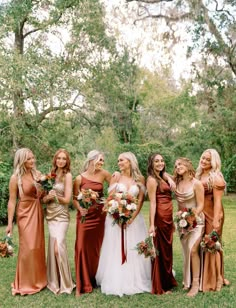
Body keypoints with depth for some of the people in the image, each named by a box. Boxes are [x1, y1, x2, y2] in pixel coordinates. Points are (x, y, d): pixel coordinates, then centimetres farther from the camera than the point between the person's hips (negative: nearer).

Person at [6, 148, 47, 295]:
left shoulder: (37, 174, 4)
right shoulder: (15, 178, -9)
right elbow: (12, 201, -9)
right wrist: (10, 223, -12)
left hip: (38, 212, 5)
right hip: (25, 214, -5)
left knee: (38, 246, 12)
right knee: (29, 247, -4)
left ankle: (38, 278, 29)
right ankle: (26, 282, 14)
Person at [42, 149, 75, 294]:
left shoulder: (68, 175, -7)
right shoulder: (51, 174, 10)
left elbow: (67, 199, -9)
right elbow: (44, 198, 8)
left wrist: (54, 195, -4)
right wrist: (49, 196, -12)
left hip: (61, 216, -5)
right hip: (50, 215, 5)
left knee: (58, 247, -12)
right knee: (53, 247, 6)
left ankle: (65, 282, 4)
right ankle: (55, 281, 19)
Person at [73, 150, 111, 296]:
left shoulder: (103, 174, 0)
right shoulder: (80, 178, -5)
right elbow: (75, 198, 0)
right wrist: (80, 208, -17)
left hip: (100, 214, 2)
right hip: (84, 215, -2)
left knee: (97, 247, 11)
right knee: (82, 247, -4)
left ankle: (95, 279, 28)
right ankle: (82, 284, 7)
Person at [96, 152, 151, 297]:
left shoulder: (140, 179, 2)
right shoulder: (116, 176, 2)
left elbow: (140, 201, -1)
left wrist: (131, 218, -12)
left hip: (134, 218, 0)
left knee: (134, 250, 3)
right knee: (115, 251, 2)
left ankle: (136, 282, 15)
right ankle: (116, 283, 12)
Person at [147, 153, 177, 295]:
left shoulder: (163, 177, 16)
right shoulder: (152, 180, -10)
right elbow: (153, 203, -16)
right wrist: (152, 224, -19)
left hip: (168, 218, 9)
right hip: (160, 217, -9)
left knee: (167, 250, 17)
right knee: (160, 251, 0)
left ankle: (167, 282, 31)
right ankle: (159, 287, 12)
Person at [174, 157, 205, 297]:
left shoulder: (196, 183, -10)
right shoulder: (178, 183, 6)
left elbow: (201, 204, -11)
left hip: (196, 220, -5)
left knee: (193, 250, -13)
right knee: (186, 252, 10)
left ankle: (196, 284, -4)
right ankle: (188, 281, 21)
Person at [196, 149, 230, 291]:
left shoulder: (216, 177, -11)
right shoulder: (199, 175, 10)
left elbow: (218, 201, -16)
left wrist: (216, 220, -20)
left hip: (212, 214, -7)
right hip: (200, 214, 7)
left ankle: (215, 279, 16)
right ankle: (203, 278, 25)